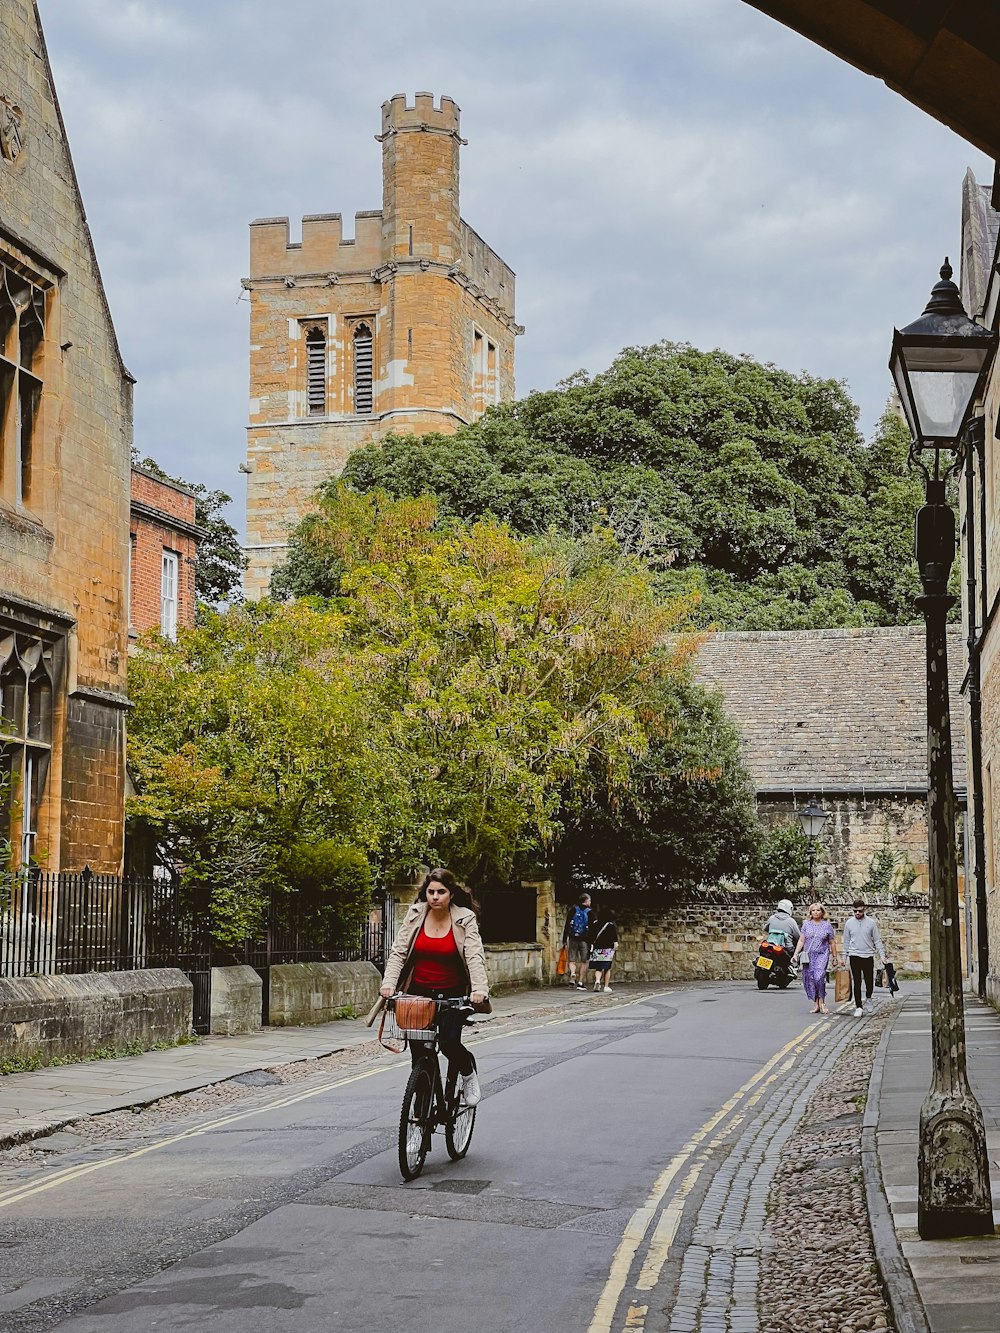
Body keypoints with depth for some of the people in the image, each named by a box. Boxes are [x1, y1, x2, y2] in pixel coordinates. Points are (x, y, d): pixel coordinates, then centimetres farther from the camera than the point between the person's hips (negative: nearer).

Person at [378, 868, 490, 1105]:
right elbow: (398, 952, -5)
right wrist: (388, 983, -19)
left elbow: (475, 957, -15)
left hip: (452, 994, -2)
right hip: (418, 992, 2)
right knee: (418, 1051, 0)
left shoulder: (465, 919, -7)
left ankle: (468, 1073, 17)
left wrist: (480, 989, -30)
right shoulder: (415, 914, -2)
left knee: (449, 1043, -16)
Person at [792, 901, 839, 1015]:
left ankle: (822, 1001, -9)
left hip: (822, 955, -3)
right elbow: (801, 941, 9)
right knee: (809, 979, -1)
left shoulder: (827, 926, 6)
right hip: (808, 955, 3)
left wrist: (835, 958, 9)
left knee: (819, 977, -22)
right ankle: (816, 1004, 8)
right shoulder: (806, 925, 10)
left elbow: (832, 943, 10)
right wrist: (795, 954, 0)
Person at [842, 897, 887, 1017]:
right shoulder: (849, 923, 5)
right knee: (857, 983, -3)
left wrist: (882, 955, -2)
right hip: (854, 956, 0)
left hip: (868, 956, 0)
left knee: (870, 982, 1)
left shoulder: (871, 923, 3)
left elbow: (877, 940, 6)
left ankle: (868, 999, 30)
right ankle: (858, 1007, 2)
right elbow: (846, 941, 12)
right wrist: (844, 957, 10)